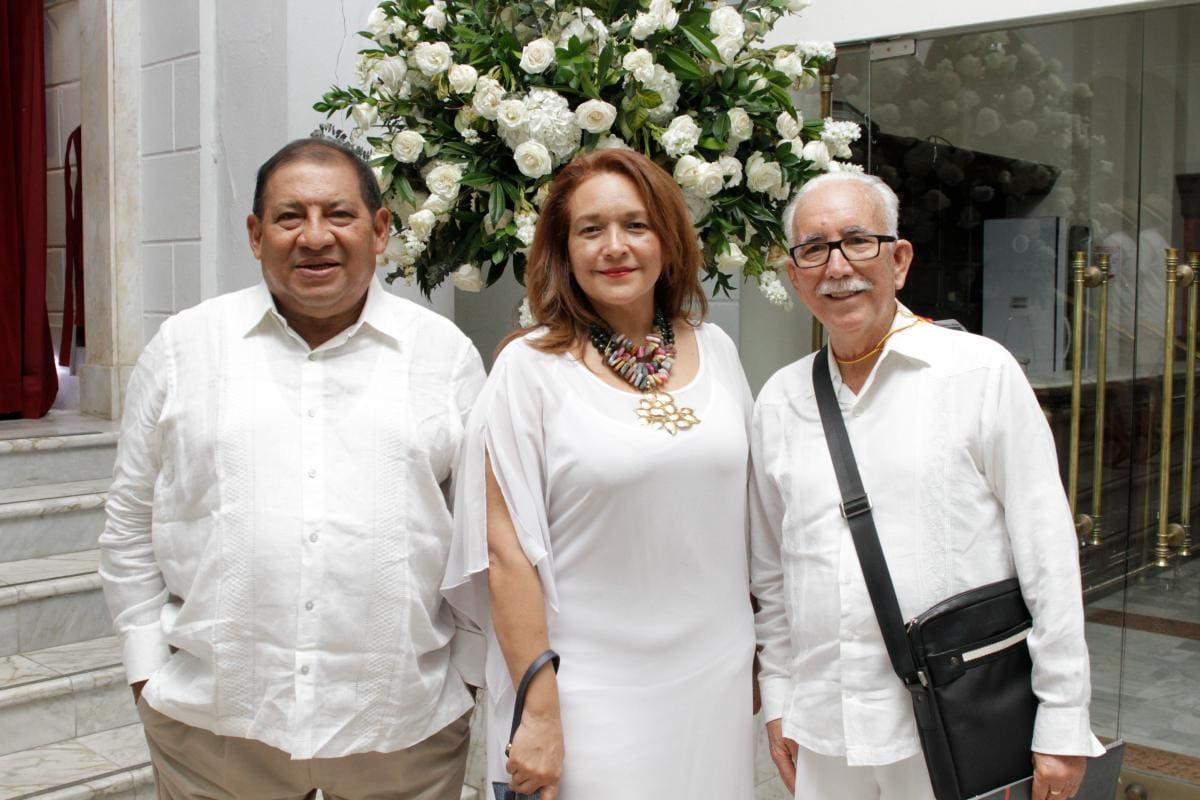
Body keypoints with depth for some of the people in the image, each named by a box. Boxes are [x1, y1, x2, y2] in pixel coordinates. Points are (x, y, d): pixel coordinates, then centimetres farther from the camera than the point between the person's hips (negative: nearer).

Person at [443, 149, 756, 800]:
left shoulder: (716, 353, 5)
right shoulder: (530, 368, -8)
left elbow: (737, 517, 12)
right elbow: (509, 552, -11)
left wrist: (757, 662, 13)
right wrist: (538, 713, -12)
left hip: (716, 683, 4)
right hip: (591, 691, -4)